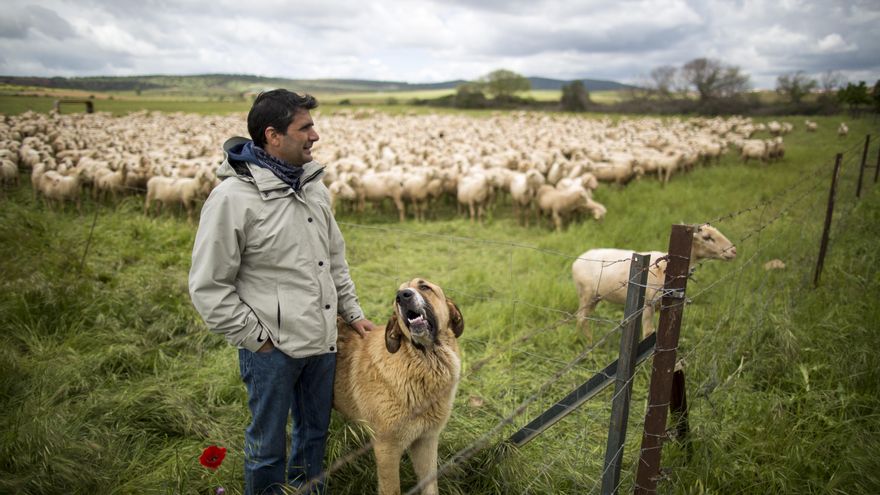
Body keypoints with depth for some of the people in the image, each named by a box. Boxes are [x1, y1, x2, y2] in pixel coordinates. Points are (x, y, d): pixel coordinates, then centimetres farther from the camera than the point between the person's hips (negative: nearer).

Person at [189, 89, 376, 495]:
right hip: (272, 348, -6)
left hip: (323, 341, 7)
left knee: (315, 431, 22)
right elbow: (208, 288, -15)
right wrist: (257, 339, -12)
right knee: (267, 445, 13)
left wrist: (353, 312, 11)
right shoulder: (232, 197, -18)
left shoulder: (313, 185, 4)